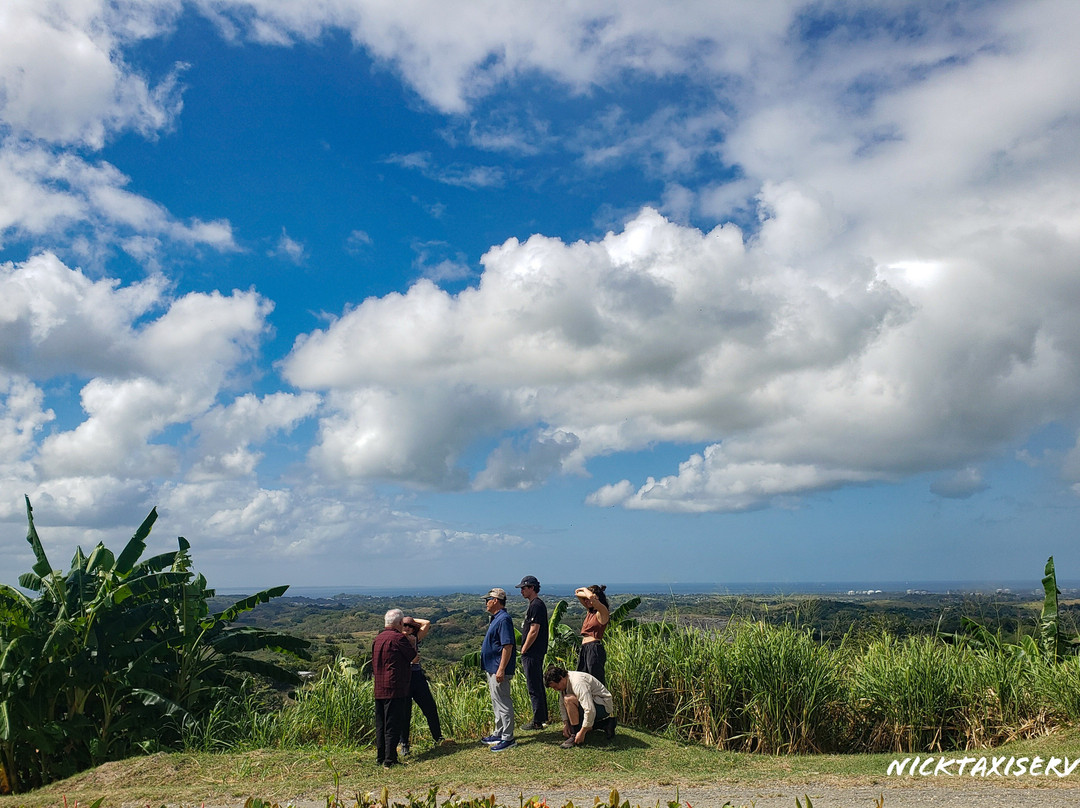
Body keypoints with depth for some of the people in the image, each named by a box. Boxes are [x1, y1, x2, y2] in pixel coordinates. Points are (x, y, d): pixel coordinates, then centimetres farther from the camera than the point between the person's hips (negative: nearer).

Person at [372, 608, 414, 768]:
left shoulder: (378, 638, 10)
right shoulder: (398, 638, -13)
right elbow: (413, 656, -2)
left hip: (379, 689, 7)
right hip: (395, 688, -7)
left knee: (380, 725, 13)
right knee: (393, 725, -2)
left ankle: (380, 757, 19)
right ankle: (390, 759, -1)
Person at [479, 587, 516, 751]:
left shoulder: (503, 619, -19)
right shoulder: (496, 618, 13)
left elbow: (508, 646, -25)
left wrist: (501, 670, -26)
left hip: (499, 670, -11)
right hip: (491, 669, 11)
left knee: (503, 703, -4)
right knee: (497, 703, 19)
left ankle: (508, 739, 3)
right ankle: (499, 734, 30)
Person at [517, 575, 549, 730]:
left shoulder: (536, 605, -17)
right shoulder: (534, 604, 15)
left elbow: (534, 631, -22)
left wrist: (523, 650, -14)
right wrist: (525, 650, 17)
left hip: (532, 653, -11)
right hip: (534, 653, 11)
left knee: (534, 688, -5)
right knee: (538, 686, 16)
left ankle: (538, 721, 1)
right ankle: (543, 718, 24)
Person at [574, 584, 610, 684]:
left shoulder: (602, 612, -7)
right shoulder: (590, 611, 16)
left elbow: (591, 597, -24)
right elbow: (577, 593, 24)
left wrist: (585, 590, -7)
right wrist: (581, 593, 6)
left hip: (595, 649, -9)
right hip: (584, 649, 9)